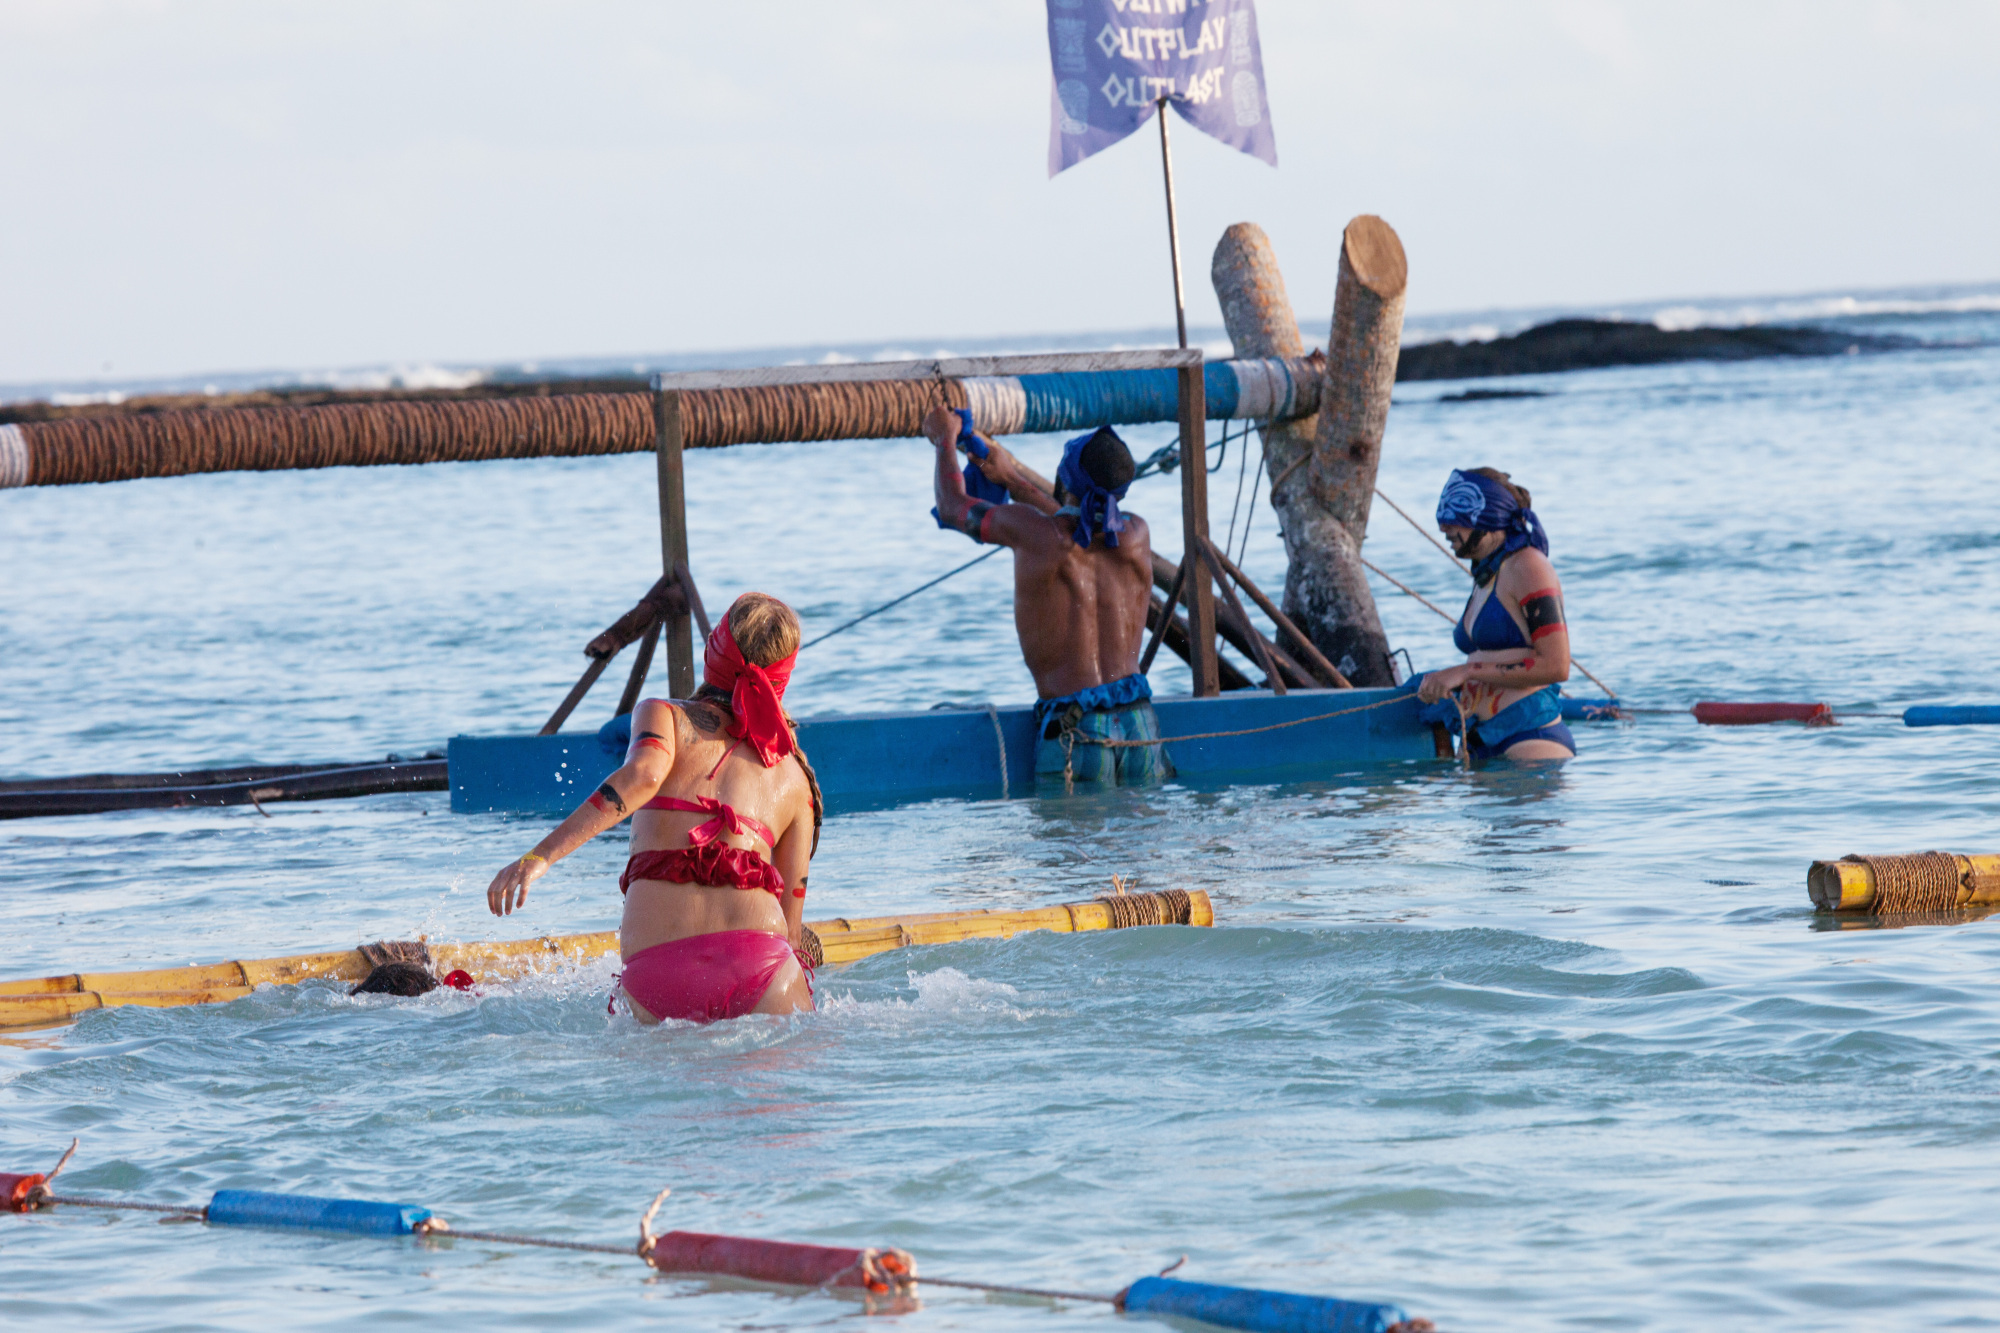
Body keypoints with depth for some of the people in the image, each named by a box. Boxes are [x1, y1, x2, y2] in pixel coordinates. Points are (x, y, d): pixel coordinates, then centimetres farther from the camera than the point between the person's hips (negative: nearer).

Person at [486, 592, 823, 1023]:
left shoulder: (664, 716, 17)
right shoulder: (795, 777, 22)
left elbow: (642, 775, -7)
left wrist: (539, 856, -12)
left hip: (653, 967, 0)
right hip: (757, 958, 0)